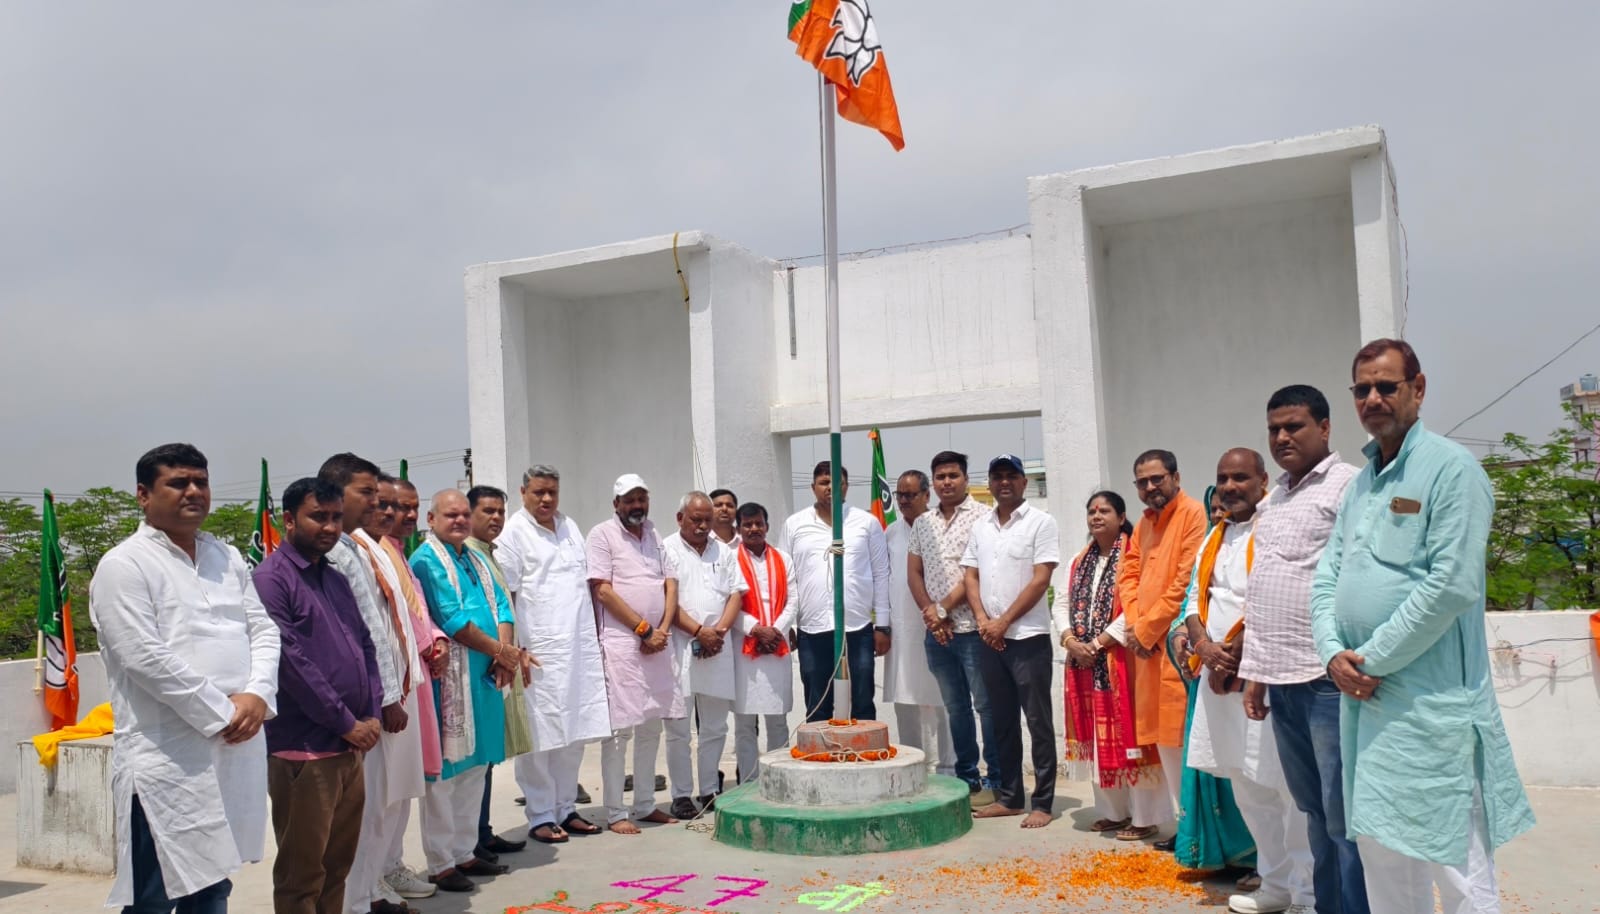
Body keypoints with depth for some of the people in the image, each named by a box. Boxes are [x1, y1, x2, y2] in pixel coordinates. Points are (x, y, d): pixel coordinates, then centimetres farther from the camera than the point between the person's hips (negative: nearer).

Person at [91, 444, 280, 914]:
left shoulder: (228, 557, 13)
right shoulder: (123, 566, -7)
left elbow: (263, 629, 10)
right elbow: (148, 659, -16)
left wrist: (256, 695, -9)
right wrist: (222, 714, -14)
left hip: (237, 751, 6)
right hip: (169, 761, -6)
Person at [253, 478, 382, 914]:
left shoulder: (336, 579, 14)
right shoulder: (271, 578, -10)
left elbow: (365, 646, 15)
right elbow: (290, 661, -17)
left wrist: (372, 714, 1)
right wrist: (346, 723, -13)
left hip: (350, 747, 7)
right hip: (303, 748, -7)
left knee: (339, 863, 15)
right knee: (301, 872, 4)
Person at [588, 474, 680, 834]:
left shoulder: (654, 536, 16)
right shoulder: (602, 535, -2)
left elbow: (670, 585, 12)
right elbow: (603, 590, -10)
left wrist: (662, 630, -4)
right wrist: (644, 629, -9)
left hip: (657, 643, 6)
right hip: (620, 643, -6)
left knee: (651, 727, 11)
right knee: (619, 729, -5)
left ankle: (645, 805, 20)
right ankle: (615, 813, 2)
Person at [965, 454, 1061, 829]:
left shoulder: (1041, 523, -5)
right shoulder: (980, 528, 12)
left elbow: (1040, 580, -11)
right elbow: (971, 577, 11)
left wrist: (1003, 622, -12)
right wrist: (983, 621, -5)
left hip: (1028, 638, -6)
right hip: (990, 640, 6)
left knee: (1038, 723, 0)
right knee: (1003, 723, 12)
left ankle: (1043, 804, 7)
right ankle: (1009, 797, 22)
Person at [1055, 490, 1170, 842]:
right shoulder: (1079, 561, 15)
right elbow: (1062, 604, 12)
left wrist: (1098, 643, -17)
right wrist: (1071, 641, -6)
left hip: (1120, 661, -7)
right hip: (1084, 662, 7)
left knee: (1127, 734, -4)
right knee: (1099, 737, 11)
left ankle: (1144, 817, 4)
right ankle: (1112, 811, 22)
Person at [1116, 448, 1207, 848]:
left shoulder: (1195, 515, -9)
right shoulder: (1143, 523, 18)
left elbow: (1187, 580, -17)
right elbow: (1128, 575, 15)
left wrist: (1148, 627, -12)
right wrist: (1134, 626, -2)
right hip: (1147, 645, 8)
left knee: (1186, 735, -7)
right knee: (1163, 735, 12)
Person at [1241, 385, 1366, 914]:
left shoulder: (1348, 486, -5)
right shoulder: (1274, 499, 19)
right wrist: (1254, 670, 18)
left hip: (1329, 678, -7)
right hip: (1281, 680, 7)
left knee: (1344, 817, -1)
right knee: (1314, 810, 14)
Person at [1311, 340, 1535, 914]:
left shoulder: (1451, 468, -8)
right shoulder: (1359, 484, 16)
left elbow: (1452, 585, -17)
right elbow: (1327, 580, 14)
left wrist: (1372, 660, -13)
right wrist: (1334, 654, -4)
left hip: (1431, 700, -7)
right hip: (1363, 696, 8)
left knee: (1455, 866, -3)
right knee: (1383, 859, 14)